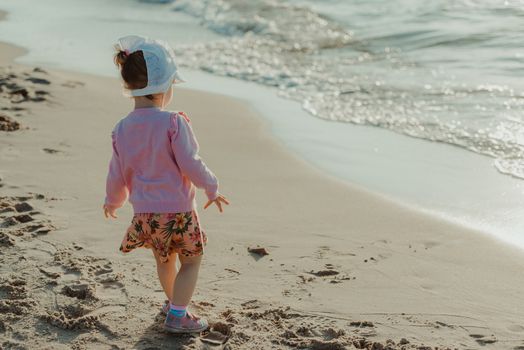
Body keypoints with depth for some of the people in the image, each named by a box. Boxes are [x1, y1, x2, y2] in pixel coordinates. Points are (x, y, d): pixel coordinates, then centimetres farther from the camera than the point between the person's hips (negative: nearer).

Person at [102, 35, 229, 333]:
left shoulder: (122, 129, -2)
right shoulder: (174, 122, -19)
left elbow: (118, 175, 7)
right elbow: (191, 165, -17)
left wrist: (113, 201, 27)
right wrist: (213, 188, 0)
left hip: (144, 213, 5)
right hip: (178, 209, -5)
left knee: (164, 258, 27)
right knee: (191, 260, 15)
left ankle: (173, 301, 45)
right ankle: (177, 315, 15)